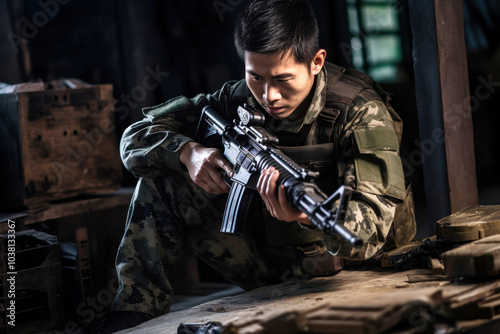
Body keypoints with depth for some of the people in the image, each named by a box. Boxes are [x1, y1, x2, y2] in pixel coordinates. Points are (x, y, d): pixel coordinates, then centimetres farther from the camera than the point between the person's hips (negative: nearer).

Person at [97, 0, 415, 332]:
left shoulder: (362, 113, -22)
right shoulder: (239, 100, -9)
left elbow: (374, 227, -33)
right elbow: (136, 137, -4)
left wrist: (310, 214, -56)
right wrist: (188, 151, -27)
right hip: (266, 261, 4)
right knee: (160, 177, -7)